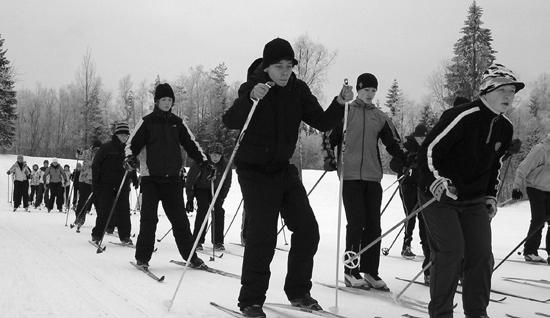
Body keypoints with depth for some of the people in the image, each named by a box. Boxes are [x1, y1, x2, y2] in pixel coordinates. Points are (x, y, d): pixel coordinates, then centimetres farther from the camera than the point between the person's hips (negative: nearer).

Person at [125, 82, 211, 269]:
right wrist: (130, 157, -19)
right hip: (150, 177, -3)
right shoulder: (147, 122, 3)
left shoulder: (177, 123, 12)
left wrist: (204, 161, 9)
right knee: (149, 219, -5)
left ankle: (190, 256, 8)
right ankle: (142, 257, 6)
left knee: (180, 219, 3)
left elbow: (191, 144, 17)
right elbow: (132, 143, 1)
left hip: (173, 178, 3)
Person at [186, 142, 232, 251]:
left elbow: (227, 184, -3)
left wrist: (221, 198, -8)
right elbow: (190, 180, -19)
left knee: (219, 211, -12)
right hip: (201, 189, -2)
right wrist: (190, 199, -20)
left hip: (217, 189, 3)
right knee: (203, 209, -20)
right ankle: (197, 241, -13)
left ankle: (218, 242, -3)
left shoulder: (225, 164, -16)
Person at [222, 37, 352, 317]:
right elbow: (230, 122, -29)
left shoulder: (298, 90, 0)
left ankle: (298, 292, 20)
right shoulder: (253, 88, -14)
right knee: (262, 235, -13)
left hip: (284, 169, 6)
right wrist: (251, 98, -45)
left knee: (307, 230, 4)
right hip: (255, 171, -6)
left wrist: (340, 103, -17)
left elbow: (322, 123, 1)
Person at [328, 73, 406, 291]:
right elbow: (331, 138, 8)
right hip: (350, 176, -4)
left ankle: (370, 272, 13)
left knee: (373, 225, 3)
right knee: (356, 223, -6)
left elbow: (393, 144, 13)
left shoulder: (380, 117, 13)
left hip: (373, 177, 4)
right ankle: (351, 272, 4)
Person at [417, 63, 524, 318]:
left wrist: (491, 196, 14)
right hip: (439, 196, -7)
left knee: (482, 255, 2)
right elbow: (429, 150, -19)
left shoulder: (505, 128, 5)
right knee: (451, 251, -15)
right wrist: (436, 182, -29)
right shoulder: (461, 117, -20)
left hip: (474, 201, 7)